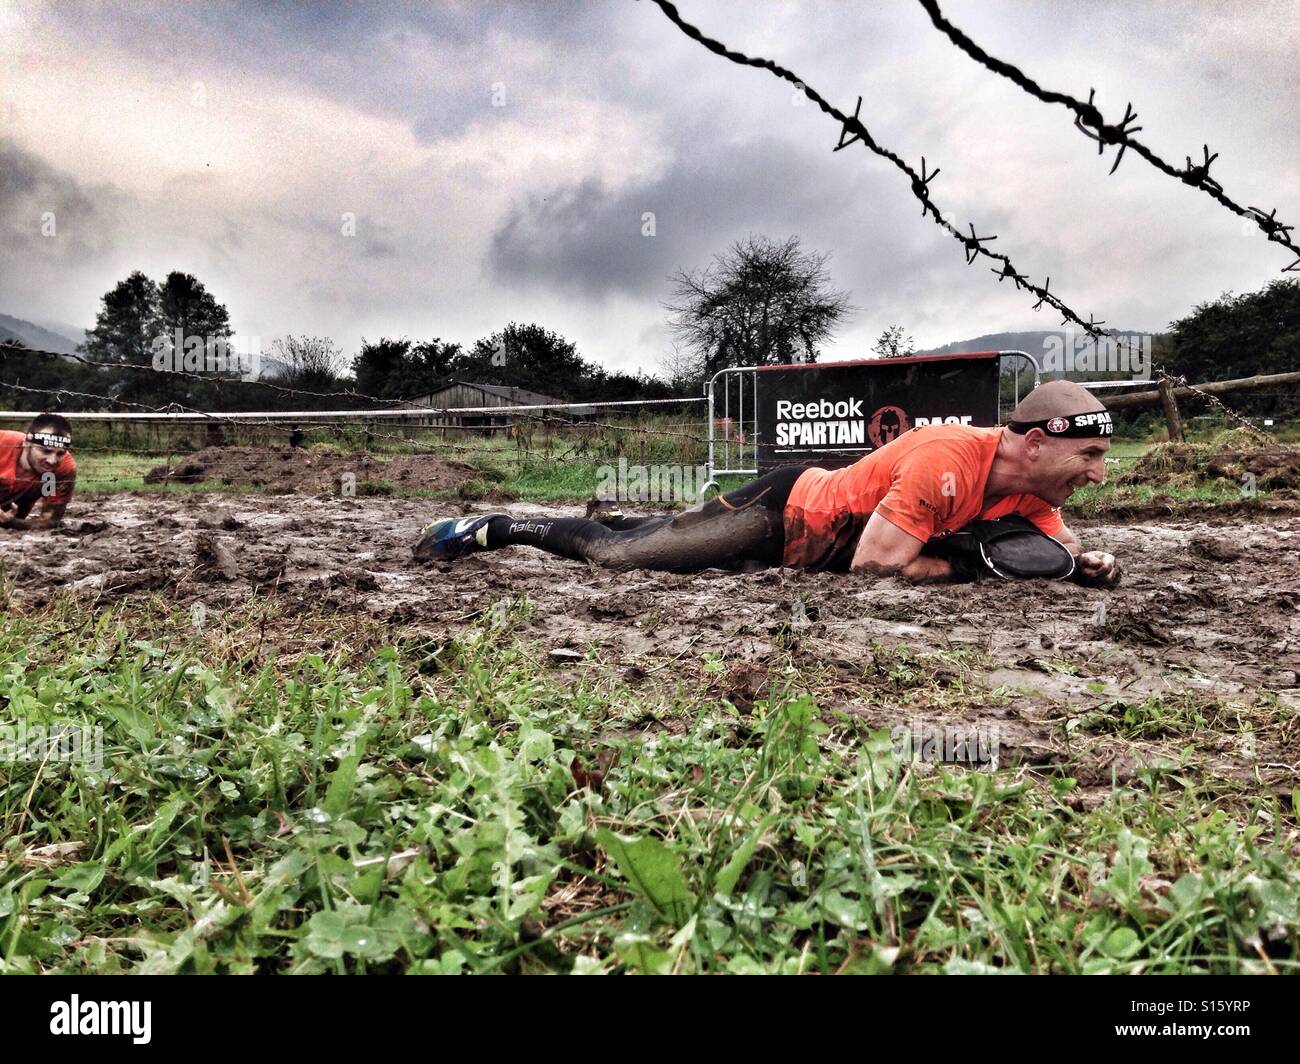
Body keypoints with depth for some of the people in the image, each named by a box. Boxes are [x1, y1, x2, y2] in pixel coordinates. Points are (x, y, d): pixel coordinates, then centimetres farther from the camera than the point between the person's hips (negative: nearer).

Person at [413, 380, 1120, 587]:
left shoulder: (1032, 489, -5)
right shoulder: (947, 459, -32)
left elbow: (1063, 549, 7)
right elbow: (872, 563, -32)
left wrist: (1086, 562, -15)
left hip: (816, 514, 8)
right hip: (788, 508, -8)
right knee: (613, 554, -3)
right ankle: (494, 529, 15)